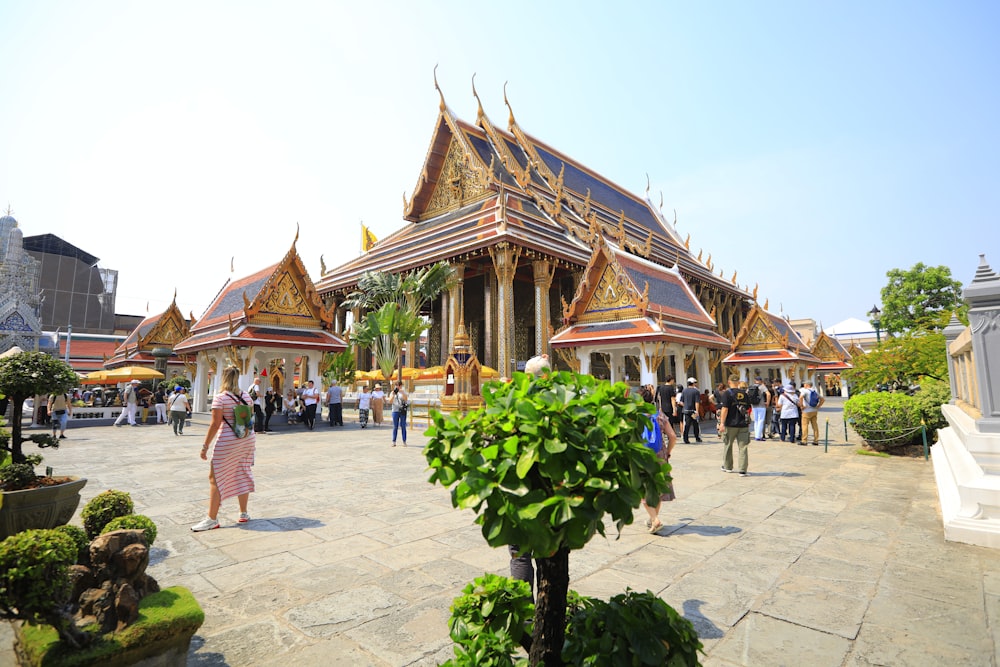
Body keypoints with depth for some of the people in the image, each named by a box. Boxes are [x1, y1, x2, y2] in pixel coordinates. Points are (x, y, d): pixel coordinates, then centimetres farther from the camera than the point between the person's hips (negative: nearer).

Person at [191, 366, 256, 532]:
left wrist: (205, 446, -8)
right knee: (242, 475, 13)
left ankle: (212, 519, 8)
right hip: (248, 439, 6)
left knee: (215, 478, 4)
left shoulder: (220, 398, -11)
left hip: (227, 442, -6)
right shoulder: (246, 396, 6)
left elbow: (215, 424, -14)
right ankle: (244, 514, 21)